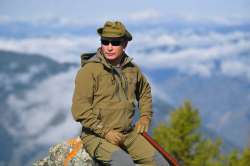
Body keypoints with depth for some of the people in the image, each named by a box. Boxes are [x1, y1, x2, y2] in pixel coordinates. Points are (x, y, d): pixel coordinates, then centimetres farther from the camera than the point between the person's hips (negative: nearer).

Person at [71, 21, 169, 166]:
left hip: (128, 133, 6)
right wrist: (105, 131, -19)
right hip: (96, 136, -6)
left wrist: (145, 116, 15)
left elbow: (145, 91, 30)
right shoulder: (89, 70, -11)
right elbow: (80, 110, -15)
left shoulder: (132, 68, 8)